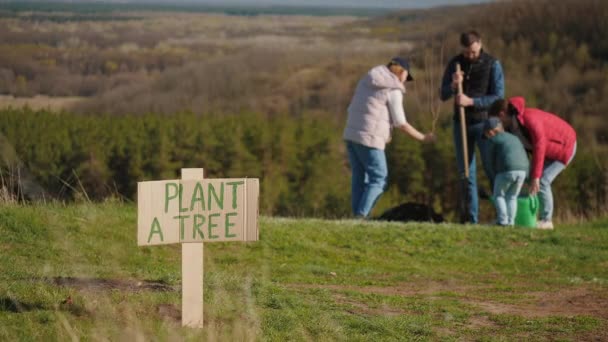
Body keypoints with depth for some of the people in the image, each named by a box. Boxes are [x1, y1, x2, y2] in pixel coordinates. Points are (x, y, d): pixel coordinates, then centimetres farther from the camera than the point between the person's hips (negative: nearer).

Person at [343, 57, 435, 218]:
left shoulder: (366, 81, 17)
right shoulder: (393, 90, -5)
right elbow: (401, 124, -7)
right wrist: (422, 138, 5)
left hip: (351, 134, 7)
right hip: (370, 139, -7)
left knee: (359, 178, 12)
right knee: (379, 179, -1)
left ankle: (357, 215, 7)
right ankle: (361, 215, -13)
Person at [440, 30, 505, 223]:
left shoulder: (492, 64, -7)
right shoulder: (455, 64, 4)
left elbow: (498, 97, -12)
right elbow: (444, 96, 4)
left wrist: (471, 101, -22)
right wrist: (453, 85, -19)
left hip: (484, 123, -4)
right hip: (461, 124, 4)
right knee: (466, 172, 4)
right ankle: (470, 218, 8)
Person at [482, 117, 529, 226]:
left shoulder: (491, 142, 13)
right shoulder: (514, 139, 30)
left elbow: (490, 163, 11)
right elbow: (525, 159, 26)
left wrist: (495, 179, 20)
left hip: (506, 170, -5)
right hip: (522, 170, 5)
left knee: (499, 195, 12)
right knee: (512, 197, 20)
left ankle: (503, 220, 0)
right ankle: (510, 221, 9)